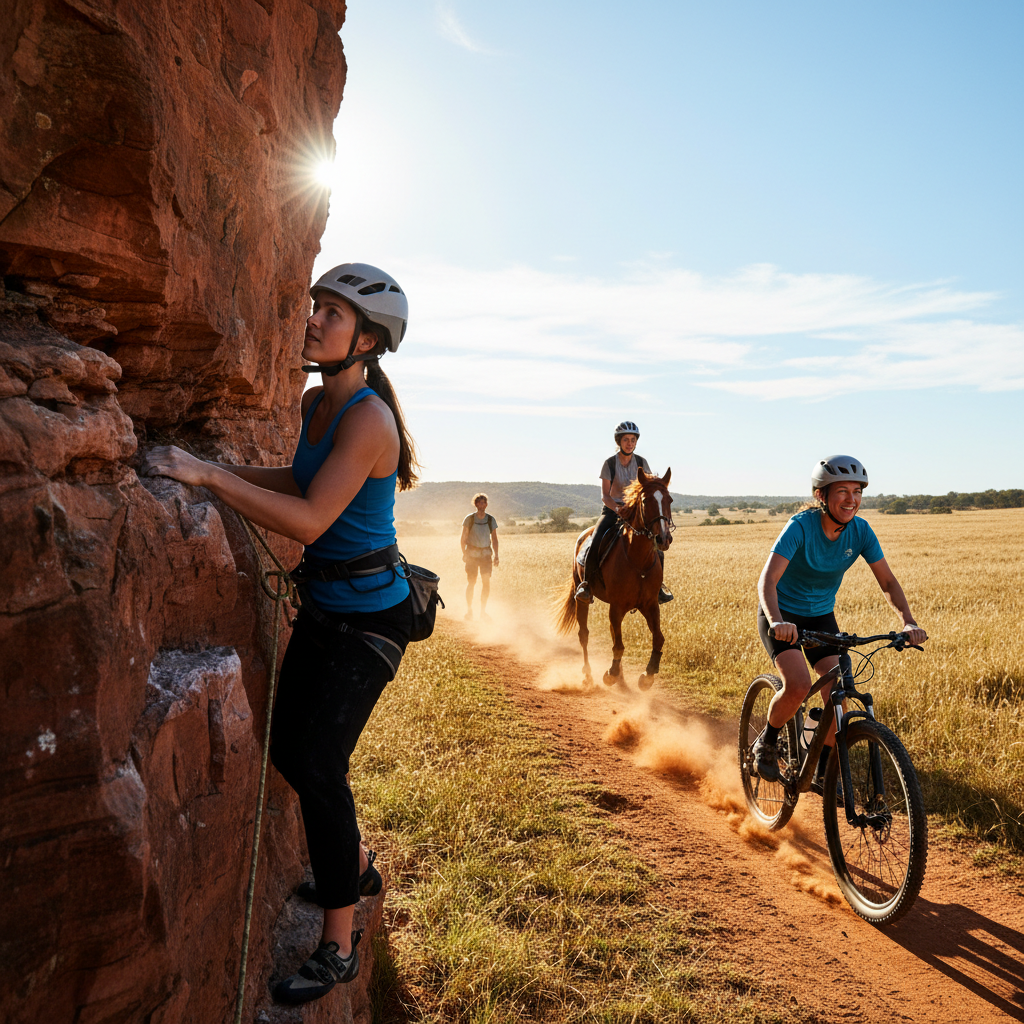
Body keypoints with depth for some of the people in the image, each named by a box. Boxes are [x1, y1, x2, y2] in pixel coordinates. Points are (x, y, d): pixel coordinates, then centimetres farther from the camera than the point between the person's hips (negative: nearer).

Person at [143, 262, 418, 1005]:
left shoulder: (367, 418, -22)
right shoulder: (317, 402, 5)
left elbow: (310, 520, -29)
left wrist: (208, 476, -29)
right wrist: (215, 470, 11)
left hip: (369, 615, -9)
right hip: (325, 603, 9)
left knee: (321, 762, -8)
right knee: (289, 749, 17)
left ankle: (339, 949, 9)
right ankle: (356, 867, 41)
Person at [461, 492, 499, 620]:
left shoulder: (491, 519, 2)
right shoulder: (469, 518, -4)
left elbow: (494, 539, 8)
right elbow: (463, 538, 1)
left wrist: (496, 555, 0)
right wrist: (464, 553, -8)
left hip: (486, 553, 2)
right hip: (472, 553, -2)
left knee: (486, 582, -6)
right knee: (471, 582, 1)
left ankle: (483, 611, 6)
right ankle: (469, 611, 16)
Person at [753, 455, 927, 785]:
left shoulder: (861, 531, -12)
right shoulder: (801, 526, -27)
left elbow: (888, 581, -9)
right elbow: (767, 579, -37)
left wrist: (908, 622, -26)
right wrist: (777, 621, -54)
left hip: (821, 616, 5)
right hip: (782, 615, -5)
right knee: (799, 686, -24)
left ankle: (822, 771, 12)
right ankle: (766, 743, 5)